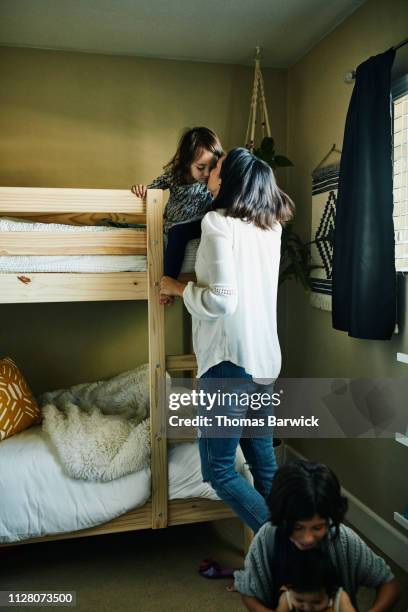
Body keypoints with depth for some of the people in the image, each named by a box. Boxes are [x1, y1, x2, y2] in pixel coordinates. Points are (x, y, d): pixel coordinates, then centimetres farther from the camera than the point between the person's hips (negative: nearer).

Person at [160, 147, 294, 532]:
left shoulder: (218, 222, -11)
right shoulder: (271, 225, 9)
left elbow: (222, 299, -20)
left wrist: (178, 288, -3)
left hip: (230, 359, -8)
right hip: (266, 358, 8)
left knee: (220, 471, 3)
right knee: (265, 466, 16)